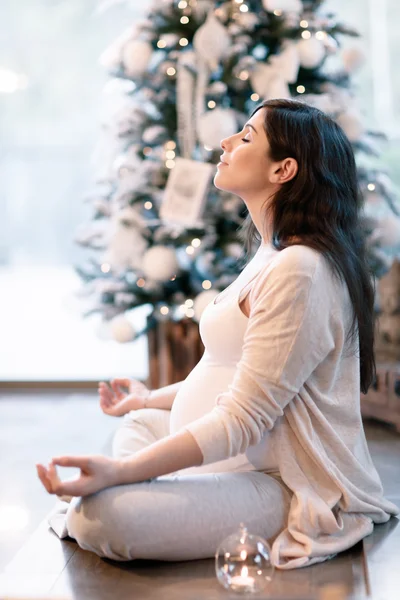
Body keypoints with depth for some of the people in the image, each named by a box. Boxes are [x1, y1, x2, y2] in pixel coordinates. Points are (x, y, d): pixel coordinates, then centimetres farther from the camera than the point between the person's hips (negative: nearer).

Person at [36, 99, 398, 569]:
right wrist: (149, 398, 34)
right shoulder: (274, 257, 13)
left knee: (103, 515, -29)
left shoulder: (299, 271, -22)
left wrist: (118, 472, -31)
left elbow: (241, 420, -25)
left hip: (285, 490, -11)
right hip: (247, 458, 11)